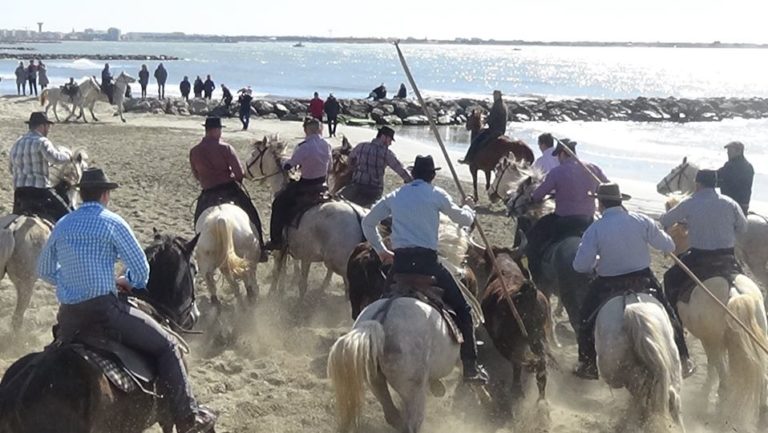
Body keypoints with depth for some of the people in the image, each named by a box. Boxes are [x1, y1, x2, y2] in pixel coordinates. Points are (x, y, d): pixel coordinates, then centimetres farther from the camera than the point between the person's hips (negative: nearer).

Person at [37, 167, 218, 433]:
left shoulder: (61, 226, 11)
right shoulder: (112, 222, -4)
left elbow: (44, 272, 22)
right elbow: (141, 272, -4)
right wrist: (127, 282, 17)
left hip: (68, 316, 6)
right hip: (104, 309, -6)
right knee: (167, 346, 4)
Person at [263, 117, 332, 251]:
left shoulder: (303, 147, -22)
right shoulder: (327, 145, -2)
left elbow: (289, 166, -13)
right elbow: (329, 168, 8)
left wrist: (283, 163, 9)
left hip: (306, 185, -7)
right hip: (321, 184, 7)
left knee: (278, 203, 9)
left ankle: (276, 241, 10)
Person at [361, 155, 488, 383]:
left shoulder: (395, 196, 14)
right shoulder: (436, 194, 3)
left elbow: (367, 223, 19)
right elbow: (464, 219, 16)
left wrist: (381, 250, 27)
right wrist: (468, 207, 38)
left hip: (399, 262, 4)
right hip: (427, 261, -4)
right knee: (462, 309, 6)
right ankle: (470, 366, 2)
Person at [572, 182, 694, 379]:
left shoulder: (595, 229, -14)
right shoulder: (641, 221, -8)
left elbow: (580, 265, -13)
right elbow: (668, 247, 0)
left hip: (608, 285, -1)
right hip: (644, 280, 2)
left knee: (588, 319, 19)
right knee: (668, 316, 19)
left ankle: (588, 364, 20)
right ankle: (682, 361, 24)